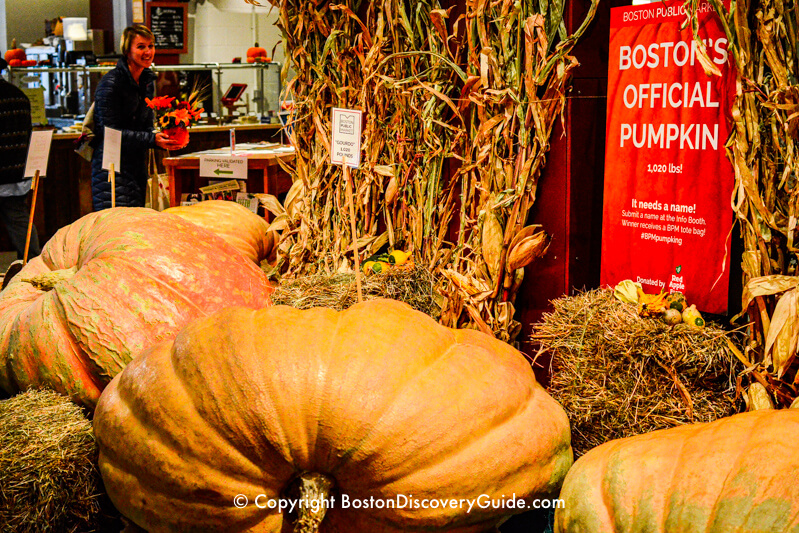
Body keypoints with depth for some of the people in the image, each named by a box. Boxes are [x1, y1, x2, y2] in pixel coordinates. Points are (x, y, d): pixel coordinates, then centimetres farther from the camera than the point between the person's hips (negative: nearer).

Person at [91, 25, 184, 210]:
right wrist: (152, 139, -24)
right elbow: (111, 132, -18)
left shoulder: (148, 80, 10)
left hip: (137, 163, 8)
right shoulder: (110, 83, -15)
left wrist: (165, 138, -9)